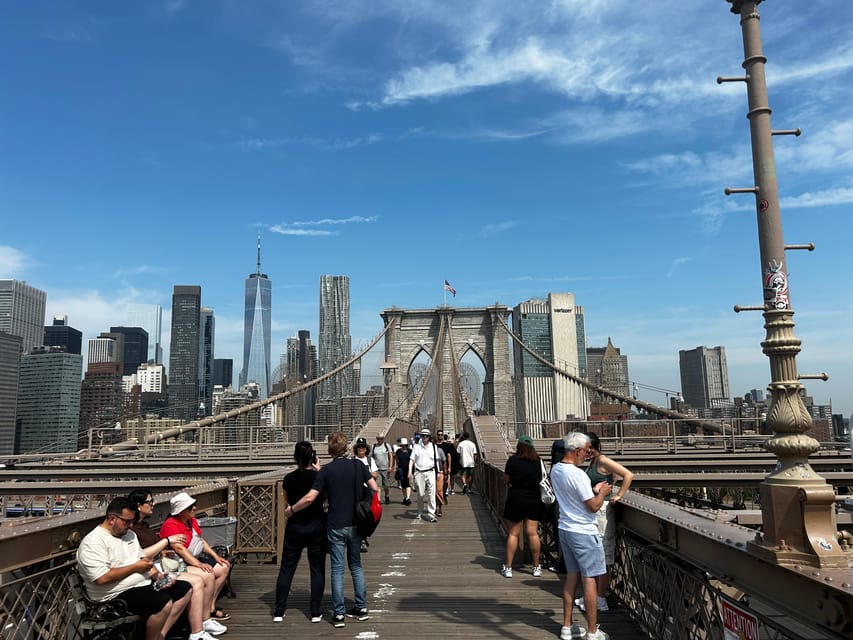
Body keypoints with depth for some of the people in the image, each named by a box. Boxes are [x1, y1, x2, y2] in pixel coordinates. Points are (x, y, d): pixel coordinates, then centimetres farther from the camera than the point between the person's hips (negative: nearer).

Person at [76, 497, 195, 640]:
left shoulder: (129, 534, 13)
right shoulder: (93, 543, -16)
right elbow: (102, 578, -25)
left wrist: (157, 575, -4)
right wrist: (135, 567, -17)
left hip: (144, 583, 10)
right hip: (119, 594, -10)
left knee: (186, 589, 4)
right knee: (164, 602, -31)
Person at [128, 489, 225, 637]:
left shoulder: (143, 525, 17)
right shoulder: (130, 529, -15)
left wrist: (163, 551, 6)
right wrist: (166, 541, -18)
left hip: (164, 565, 11)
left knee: (208, 576, 4)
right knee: (196, 582, -25)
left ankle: (204, 620, 14)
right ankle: (196, 633, -22)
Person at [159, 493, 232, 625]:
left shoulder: (191, 520, 8)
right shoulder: (170, 525, -20)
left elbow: (201, 540, 15)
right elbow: (179, 549, -27)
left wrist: (216, 556, 6)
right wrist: (199, 564, -32)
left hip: (196, 558, 10)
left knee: (224, 567, 3)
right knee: (209, 574, -28)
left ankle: (211, 606, 7)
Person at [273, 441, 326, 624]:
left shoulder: (289, 478, -7)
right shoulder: (319, 476, -13)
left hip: (294, 527, 1)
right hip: (316, 527, -1)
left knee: (286, 568, 11)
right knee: (317, 569, 9)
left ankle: (279, 612, 15)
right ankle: (316, 612, 11)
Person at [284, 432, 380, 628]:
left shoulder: (326, 470, -9)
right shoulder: (358, 466, 0)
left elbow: (310, 498, -13)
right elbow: (375, 488, -1)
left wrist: (291, 510, 0)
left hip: (335, 525, -3)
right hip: (356, 524, 3)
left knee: (337, 568, 5)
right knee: (356, 565, 17)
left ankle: (339, 614, 7)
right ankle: (361, 608, 19)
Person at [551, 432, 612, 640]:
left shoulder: (555, 470, 4)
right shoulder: (578, 475, -23)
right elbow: (594, 506, -18)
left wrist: (593, 490, 14)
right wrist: (603, 493, 0)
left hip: (565, 529, 8)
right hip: (583, 532, -8)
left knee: (571, 576, 16)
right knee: (589, 579, 1)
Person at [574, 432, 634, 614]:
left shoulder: (603, 461, -15)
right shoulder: (592, 462, 12)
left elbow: (628, 475, -21)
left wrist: (618, 496, -17)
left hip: (602, 510, -10)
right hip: (592, 512, 10)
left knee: (603, 557, -2)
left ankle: (601, 599, 5)